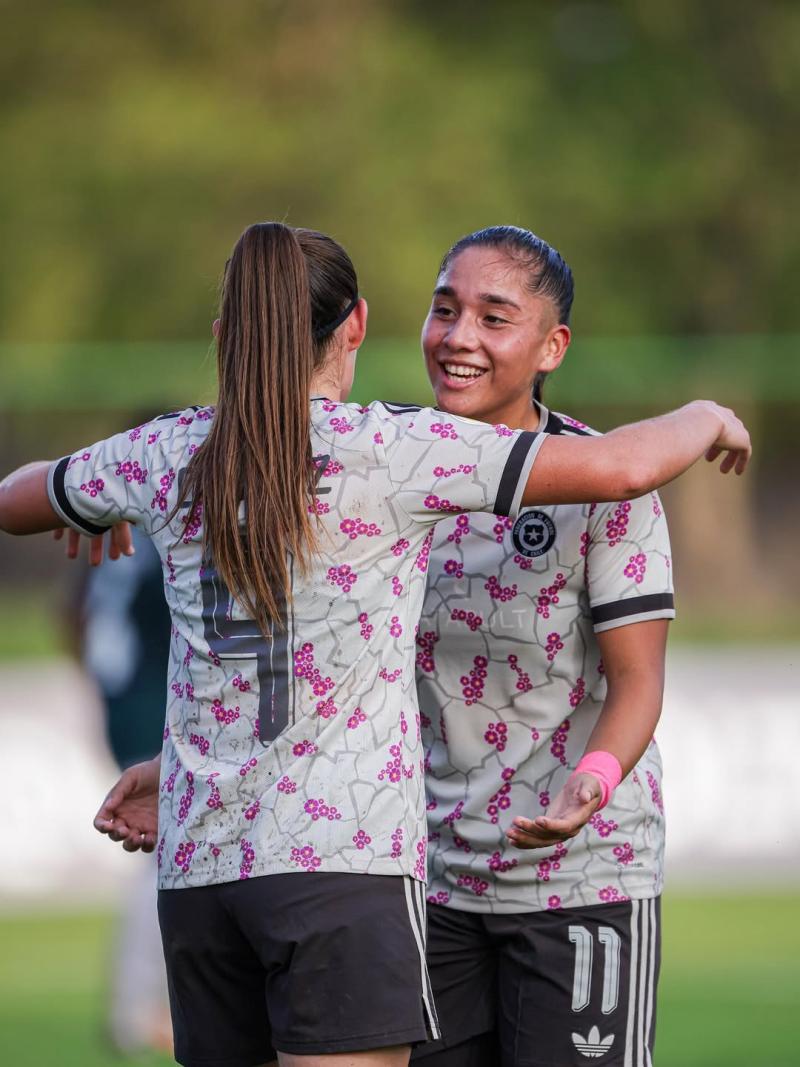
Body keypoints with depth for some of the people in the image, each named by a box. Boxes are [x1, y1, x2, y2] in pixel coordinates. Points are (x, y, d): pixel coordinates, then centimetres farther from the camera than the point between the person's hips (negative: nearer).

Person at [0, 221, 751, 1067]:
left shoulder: (168, 456, 8)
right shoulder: (387, 450, -6)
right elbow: (620, 468, -10)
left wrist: (87, 507, 50)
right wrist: (704, 418, 11)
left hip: (199, 868, 5)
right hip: (344, 854, -5)